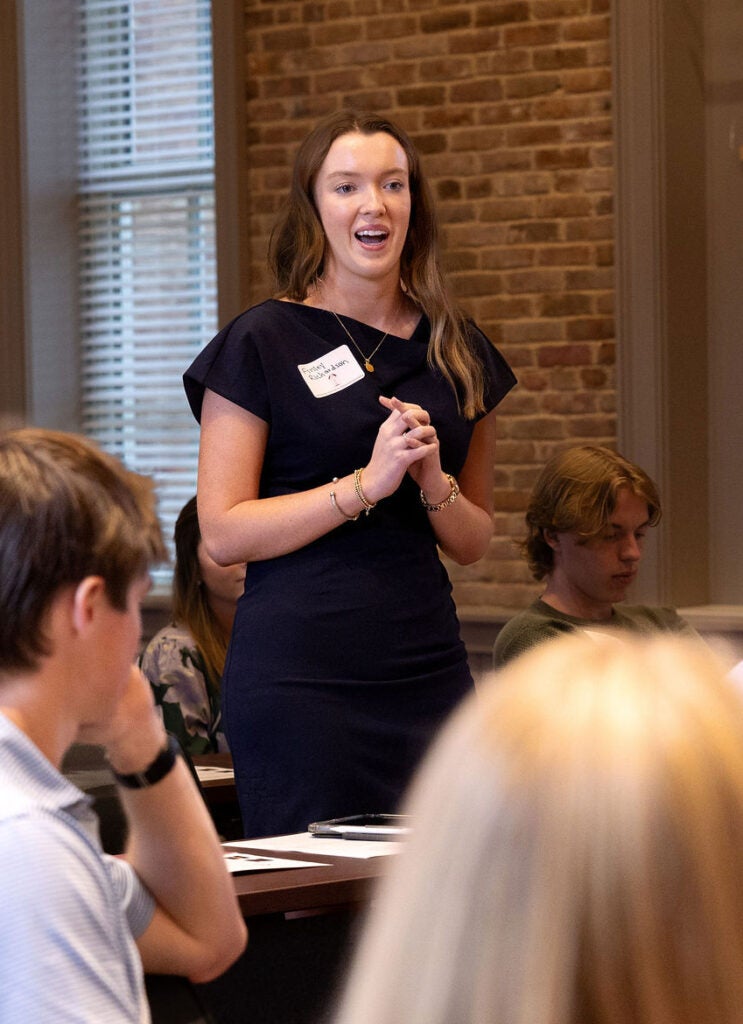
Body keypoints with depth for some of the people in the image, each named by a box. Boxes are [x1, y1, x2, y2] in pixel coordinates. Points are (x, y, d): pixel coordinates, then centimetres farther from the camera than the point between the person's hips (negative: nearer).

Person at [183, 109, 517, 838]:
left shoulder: (457, 351, 12)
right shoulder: (262, 343, -2)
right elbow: (222, 533, -8)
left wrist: (432, 483, -5)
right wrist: (367, 483, -15)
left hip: (427, 664, 4)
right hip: (299, 674, -4)